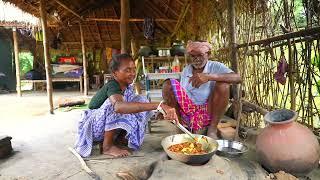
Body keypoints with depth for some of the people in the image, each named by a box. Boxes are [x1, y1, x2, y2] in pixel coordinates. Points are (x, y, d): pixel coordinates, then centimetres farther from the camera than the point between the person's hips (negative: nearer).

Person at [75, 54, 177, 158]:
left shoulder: (128, 87, -4)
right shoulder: (112, 86, -29)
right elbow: (119, 106, -52)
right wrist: (158, 105, -59)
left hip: (109, 128, 7)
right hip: (93, 128, -7)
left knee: (142, 101, -6)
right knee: (115, 102, -35)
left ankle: (119, 137, -3)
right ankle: (107, 146, -20)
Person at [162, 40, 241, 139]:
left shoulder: (216, 67, -3)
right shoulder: (186, 70, 9)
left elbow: (238, 78, -22)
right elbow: (179, 93, 8)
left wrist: (209, 76, -35)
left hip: (208, 111, -2)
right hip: (187, 111, 3)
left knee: (223, 84, -24)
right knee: (168, 84, -16)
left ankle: (212, 129, -12)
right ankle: (184, 126, -6)